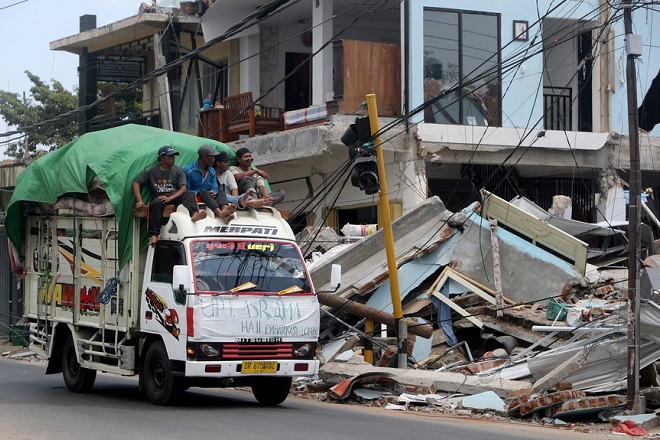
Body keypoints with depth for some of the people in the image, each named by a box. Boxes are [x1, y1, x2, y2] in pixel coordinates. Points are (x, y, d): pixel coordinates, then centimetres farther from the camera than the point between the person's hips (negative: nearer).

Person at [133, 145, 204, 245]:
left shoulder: (178, 171, 14)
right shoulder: (151, 170, 12)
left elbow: (183, 188, 2)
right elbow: (136, 184, 12)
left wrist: (170, 198, -16)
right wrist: (139, 200, -4)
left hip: (175, 196, 1)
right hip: (159, 197, -1)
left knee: (190, 195, -28)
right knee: (156, 204, -37)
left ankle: (194, 214, -61)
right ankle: (153, 235, -44)